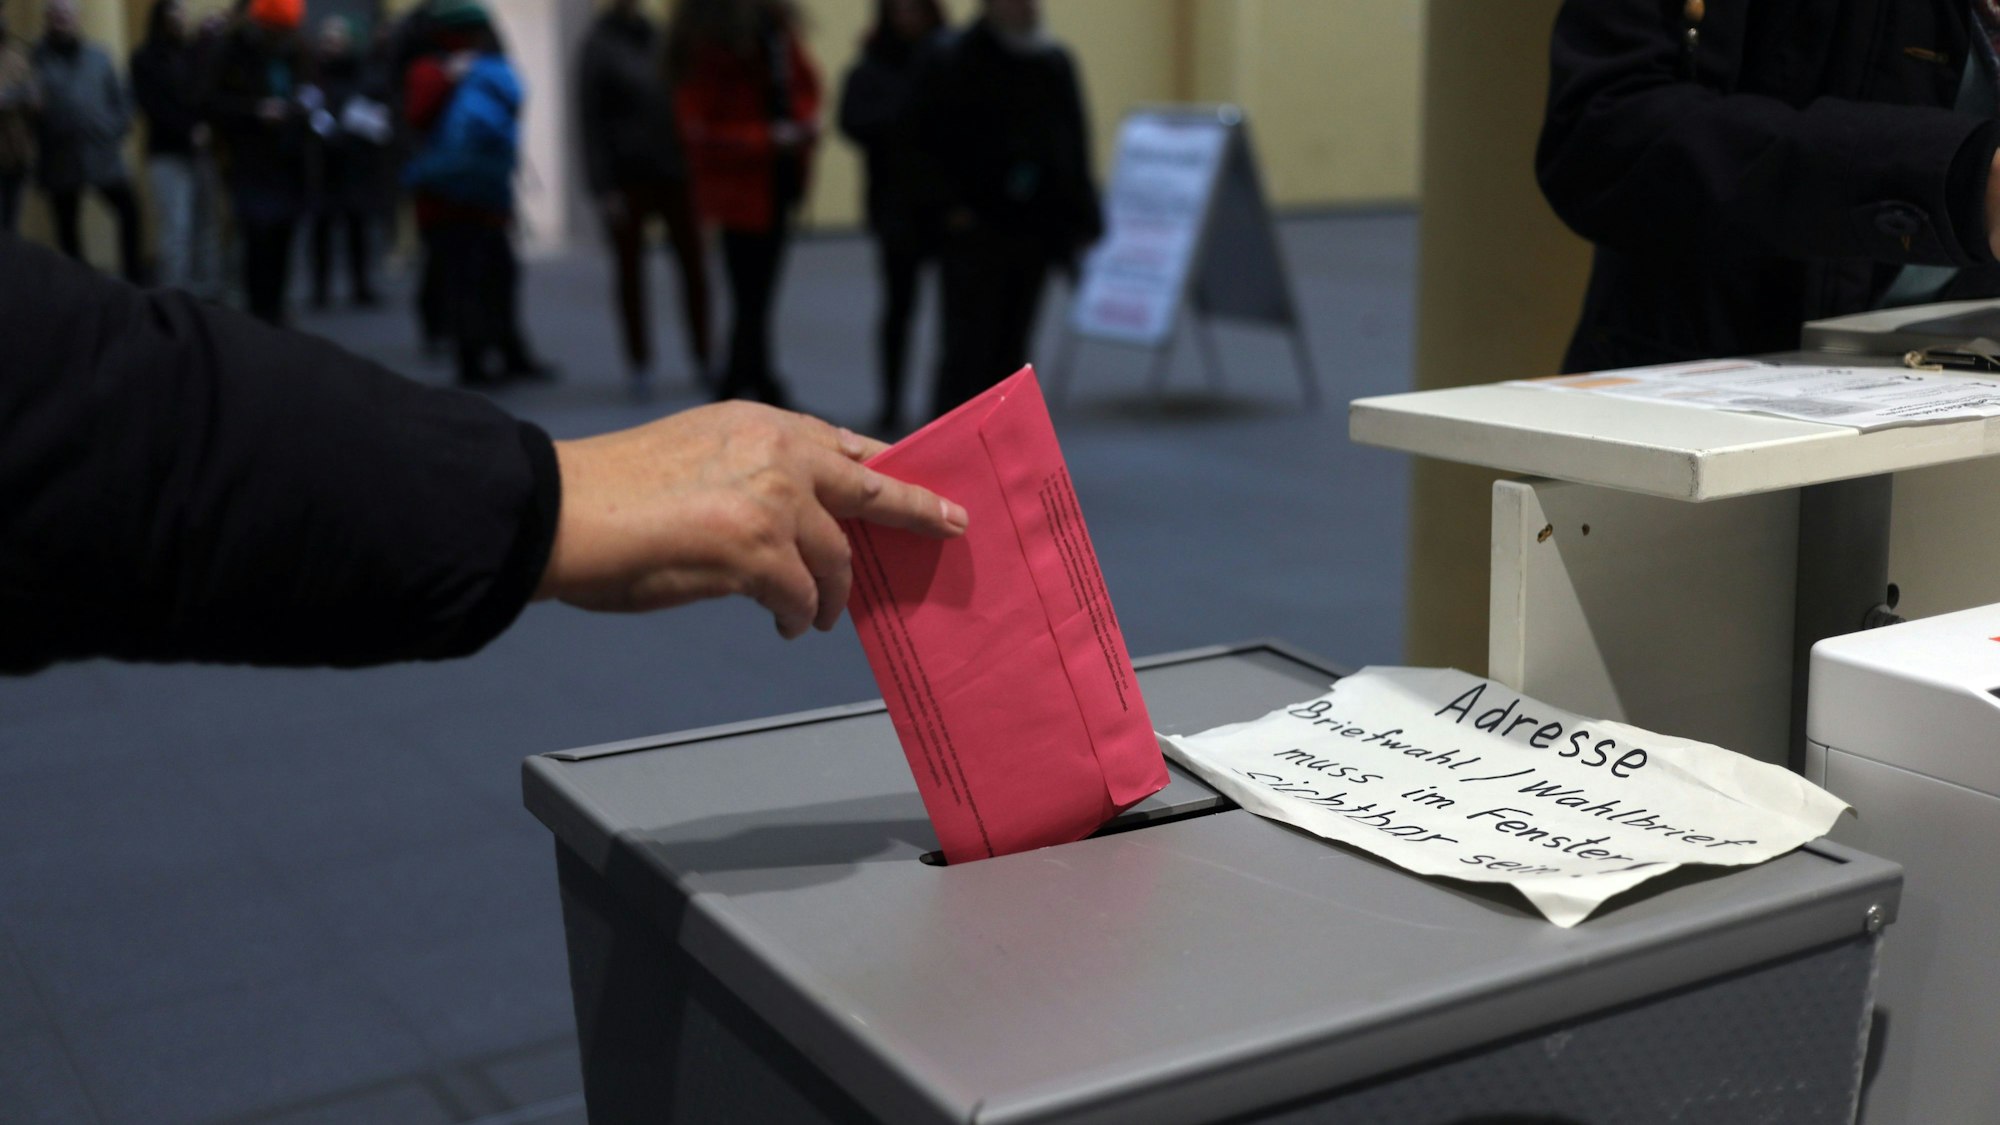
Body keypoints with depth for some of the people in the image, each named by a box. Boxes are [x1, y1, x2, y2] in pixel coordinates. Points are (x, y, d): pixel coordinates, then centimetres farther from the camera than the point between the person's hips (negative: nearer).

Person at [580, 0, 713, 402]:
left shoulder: (659, 37, 7)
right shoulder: (600, 47, -4)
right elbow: (592, 123, -7)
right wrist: (603, 188, -12)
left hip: (675, 172, 3)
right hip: (629, 178, -3)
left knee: (693, 263, 3)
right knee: (631, 268, 5)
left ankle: (704, 359, 14)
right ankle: (640, 365, 14)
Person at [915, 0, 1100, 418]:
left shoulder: (1055, 63, 11)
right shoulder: (954, 63, -6)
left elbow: (1075, 149, 14)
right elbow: (931, 141, -8)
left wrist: (1081, 219, 10)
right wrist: (951, 207, -13)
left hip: (1034, 231, 5)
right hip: (977, 231, -5)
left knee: (1010, 350, 11)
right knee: (970, 350, -6)